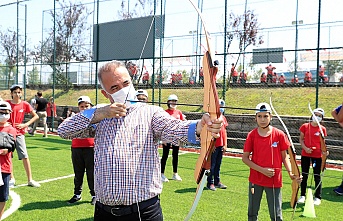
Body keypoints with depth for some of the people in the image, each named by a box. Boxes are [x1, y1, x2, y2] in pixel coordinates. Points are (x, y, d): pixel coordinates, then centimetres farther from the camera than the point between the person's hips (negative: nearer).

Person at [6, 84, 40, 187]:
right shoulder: (7, 103, -2)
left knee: (25, 156, -3)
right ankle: (11, 179, 20)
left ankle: (30, 180, 2)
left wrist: (25, 124, -6)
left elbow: (35, 116, 4)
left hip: (19, 133, -1)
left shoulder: (25, 104, -2)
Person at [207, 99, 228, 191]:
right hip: (214, 145, -7)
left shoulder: (223, 118, 12)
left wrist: (225, 144, 11)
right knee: (212, 165, 1)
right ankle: (210, 183, 8)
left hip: (221, 145, 7)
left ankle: (217, 181, 25)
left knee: (218, 164, 15)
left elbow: (224, 131, 15)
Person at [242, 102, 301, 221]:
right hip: (255, 180, 1)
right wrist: (262, 170, -15)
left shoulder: (279, 134, -5)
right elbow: (245, 158, -3)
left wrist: (290, 173, -13)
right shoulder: (251, 135, -4)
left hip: (274, 180, -1)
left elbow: (284, 156, 2)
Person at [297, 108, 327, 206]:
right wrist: (305, 148, -13)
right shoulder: (305, 126, -1)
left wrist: (324, 151, -15)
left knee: (317, 176, 4)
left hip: (317, 155, -1)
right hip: (305, 154, 1)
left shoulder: (322, 129, -1)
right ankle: (302, 195, 20)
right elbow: (301, 139, 3)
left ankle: (317, 197, 15)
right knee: (304, 175, 9)